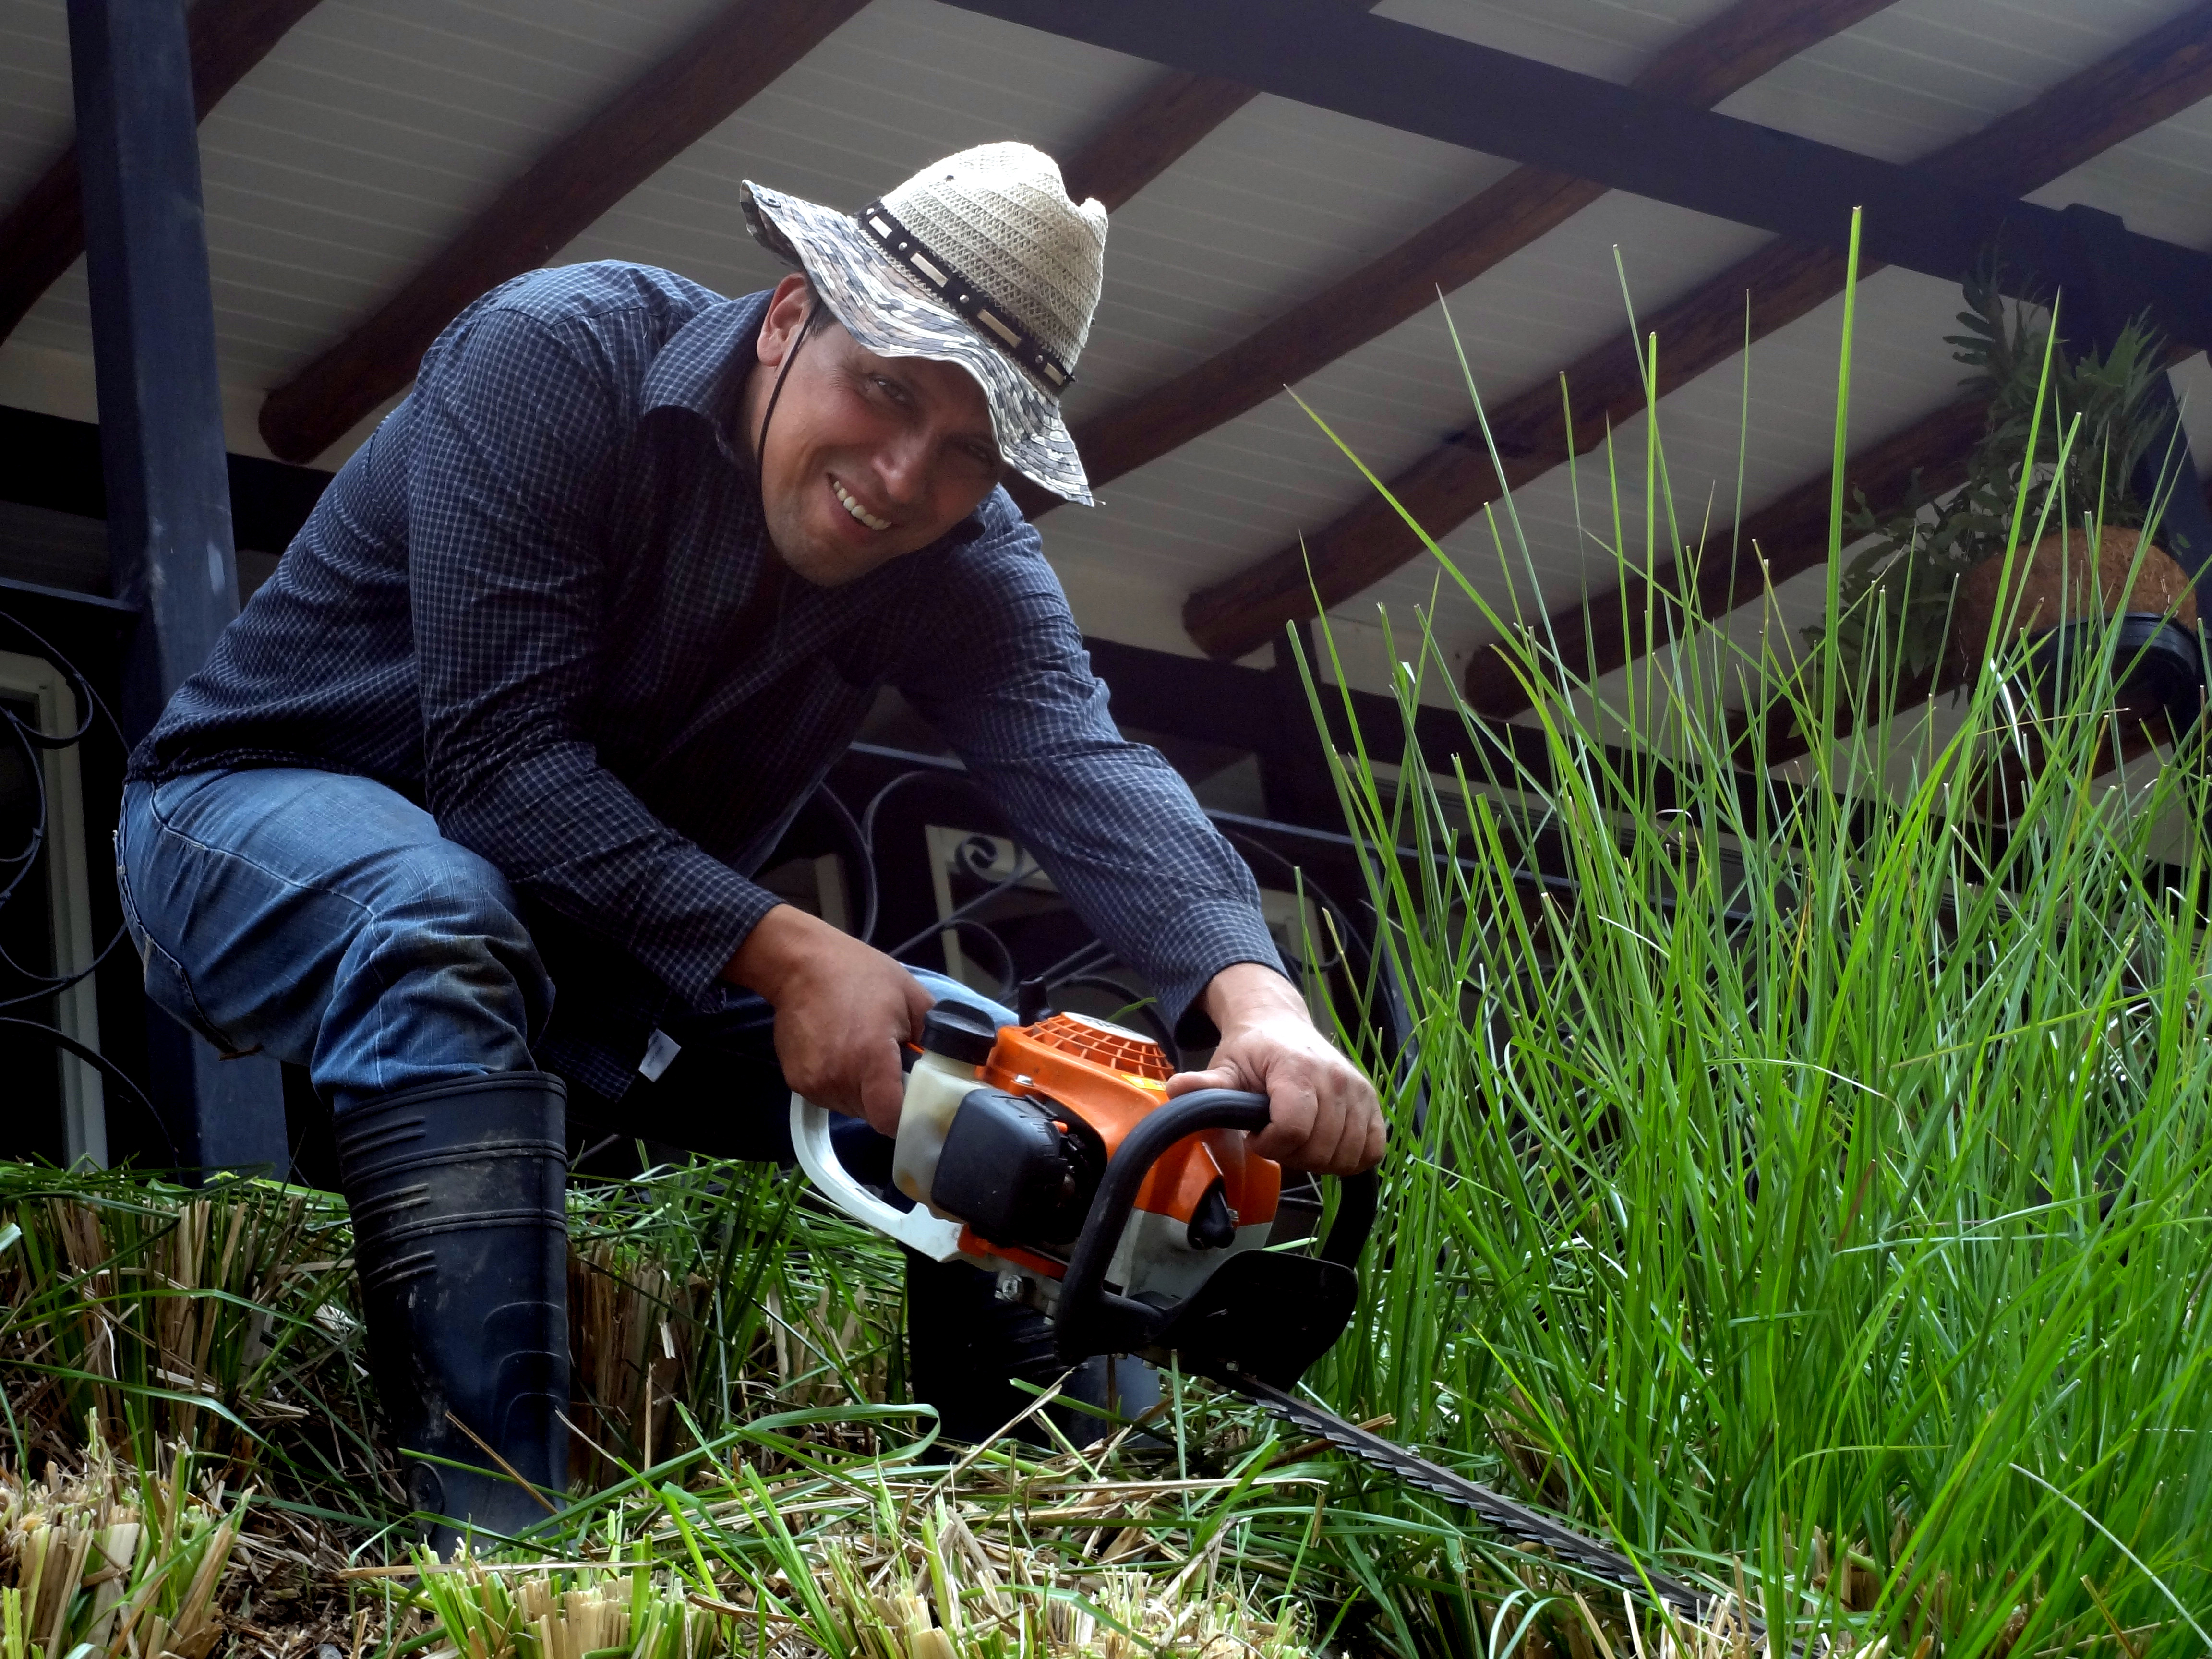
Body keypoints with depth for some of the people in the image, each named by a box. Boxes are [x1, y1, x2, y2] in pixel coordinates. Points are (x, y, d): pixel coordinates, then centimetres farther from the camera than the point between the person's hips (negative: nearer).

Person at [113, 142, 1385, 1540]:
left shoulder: (960, 556, -10)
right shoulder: (559, 358, -25)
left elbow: (1083, 768, -28)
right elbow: (499, 758, -30)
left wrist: (1258, 1002, -47)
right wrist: (785, 952, -38)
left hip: (610, 932, 6)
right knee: (441, 931, -39)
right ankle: (497, 1534, -42)